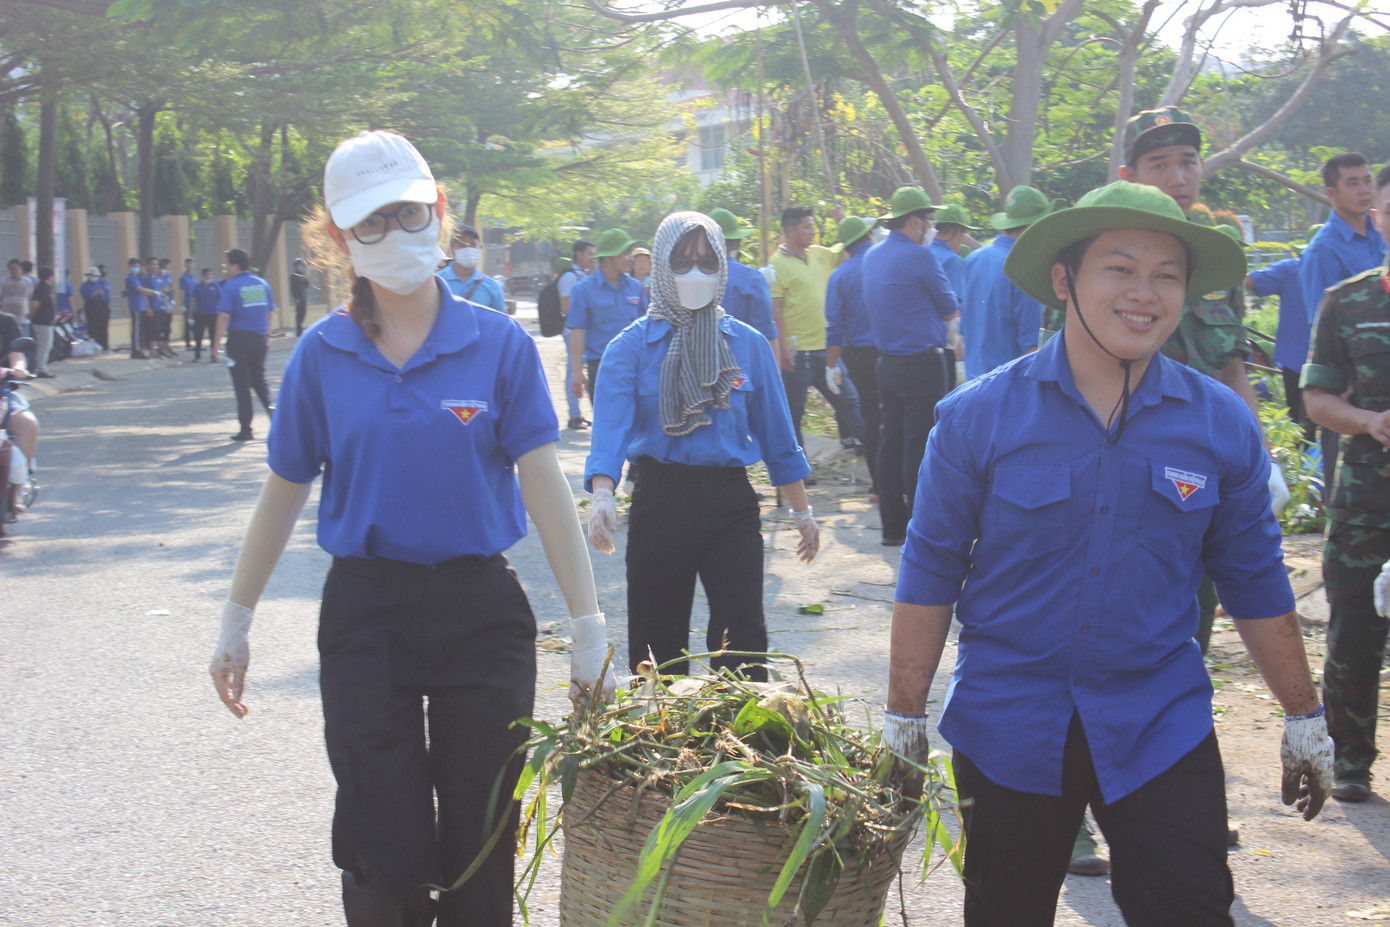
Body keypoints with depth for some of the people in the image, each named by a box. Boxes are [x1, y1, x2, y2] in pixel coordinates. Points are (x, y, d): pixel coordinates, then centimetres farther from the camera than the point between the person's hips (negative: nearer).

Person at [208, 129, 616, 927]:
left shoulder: (499, 344, -6)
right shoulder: (323, 356, -1)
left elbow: (545, 484, -9)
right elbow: (285, 494, 7)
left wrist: (589, 624, -14)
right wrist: (236, 624, 9)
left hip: (480, 611, -1)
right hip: (364, 613, 1)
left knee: (479, 848, 8)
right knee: (383, 852, 5)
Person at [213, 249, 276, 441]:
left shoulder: (231, 286, -9)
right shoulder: (263, 284, 7)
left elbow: (224, 316, -14)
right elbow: (269, 313, 12)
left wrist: (216, 345, -12)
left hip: (239, 339, -5)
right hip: (259, 339, 5)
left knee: (241, 384, 2)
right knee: (259, 379, 20)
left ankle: (246, 429, 4)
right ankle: (270, 407, -6)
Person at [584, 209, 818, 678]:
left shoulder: (748, 344, 6)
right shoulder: (632, 346, -2)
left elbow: (775, 434, 12)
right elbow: (611, 427, -14)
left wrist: (801, 510, 14)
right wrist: (602, 495, -31)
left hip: (730, 501, 1)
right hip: (661, 498, -1)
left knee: (743, 635, -8)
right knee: (658, 640, 8)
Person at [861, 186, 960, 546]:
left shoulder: (872, 256, 11)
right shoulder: (919, 256, -13)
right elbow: (950, 308, -4)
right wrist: (947, 308, 16)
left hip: (887, 363, 8)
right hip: (922, 364, -8)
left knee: (891, 442, 10)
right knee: (919, 446, -5)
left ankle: (892, 526, 14)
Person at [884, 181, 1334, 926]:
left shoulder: (1223, 426, -2)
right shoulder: (977, 417, -7)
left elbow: (1256, 582, 7)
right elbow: (930, 575, -3)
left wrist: (1305, 720, 9)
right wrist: (904, 719, -3)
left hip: (1161, 726, 1)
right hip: (1007, 725, 0)